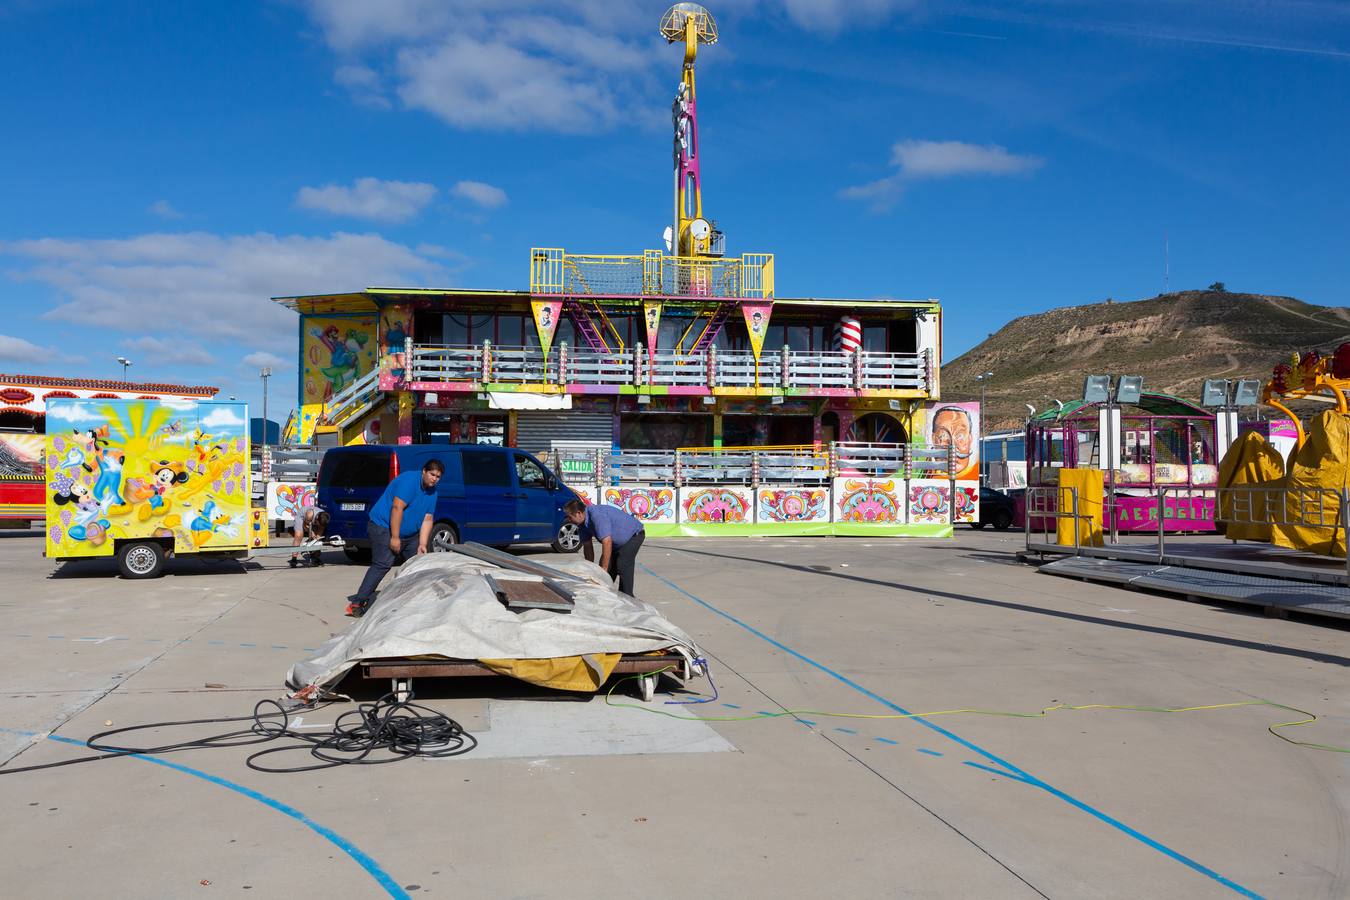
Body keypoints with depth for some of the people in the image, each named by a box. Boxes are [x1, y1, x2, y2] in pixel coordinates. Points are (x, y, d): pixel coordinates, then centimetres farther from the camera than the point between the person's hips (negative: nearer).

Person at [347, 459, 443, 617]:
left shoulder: (432, 492, 7)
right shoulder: (409, 480, -19)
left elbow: (427, 520, 5)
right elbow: (397, 508, -25)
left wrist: (422, 545, -6)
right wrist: (395, 537, -26)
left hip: (409, 533, 9)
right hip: (384, 527, -9)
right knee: (383, 564, -21)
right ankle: (357, 603, -23)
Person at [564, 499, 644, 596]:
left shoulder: (597, 516, -35)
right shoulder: (583, 522, -5)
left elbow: (607, 543, -38)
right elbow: (587, 547, 4)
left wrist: (603, 570, -33)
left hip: (634, 534, -10)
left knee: (623, 566, -20)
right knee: (609, 567, 7)